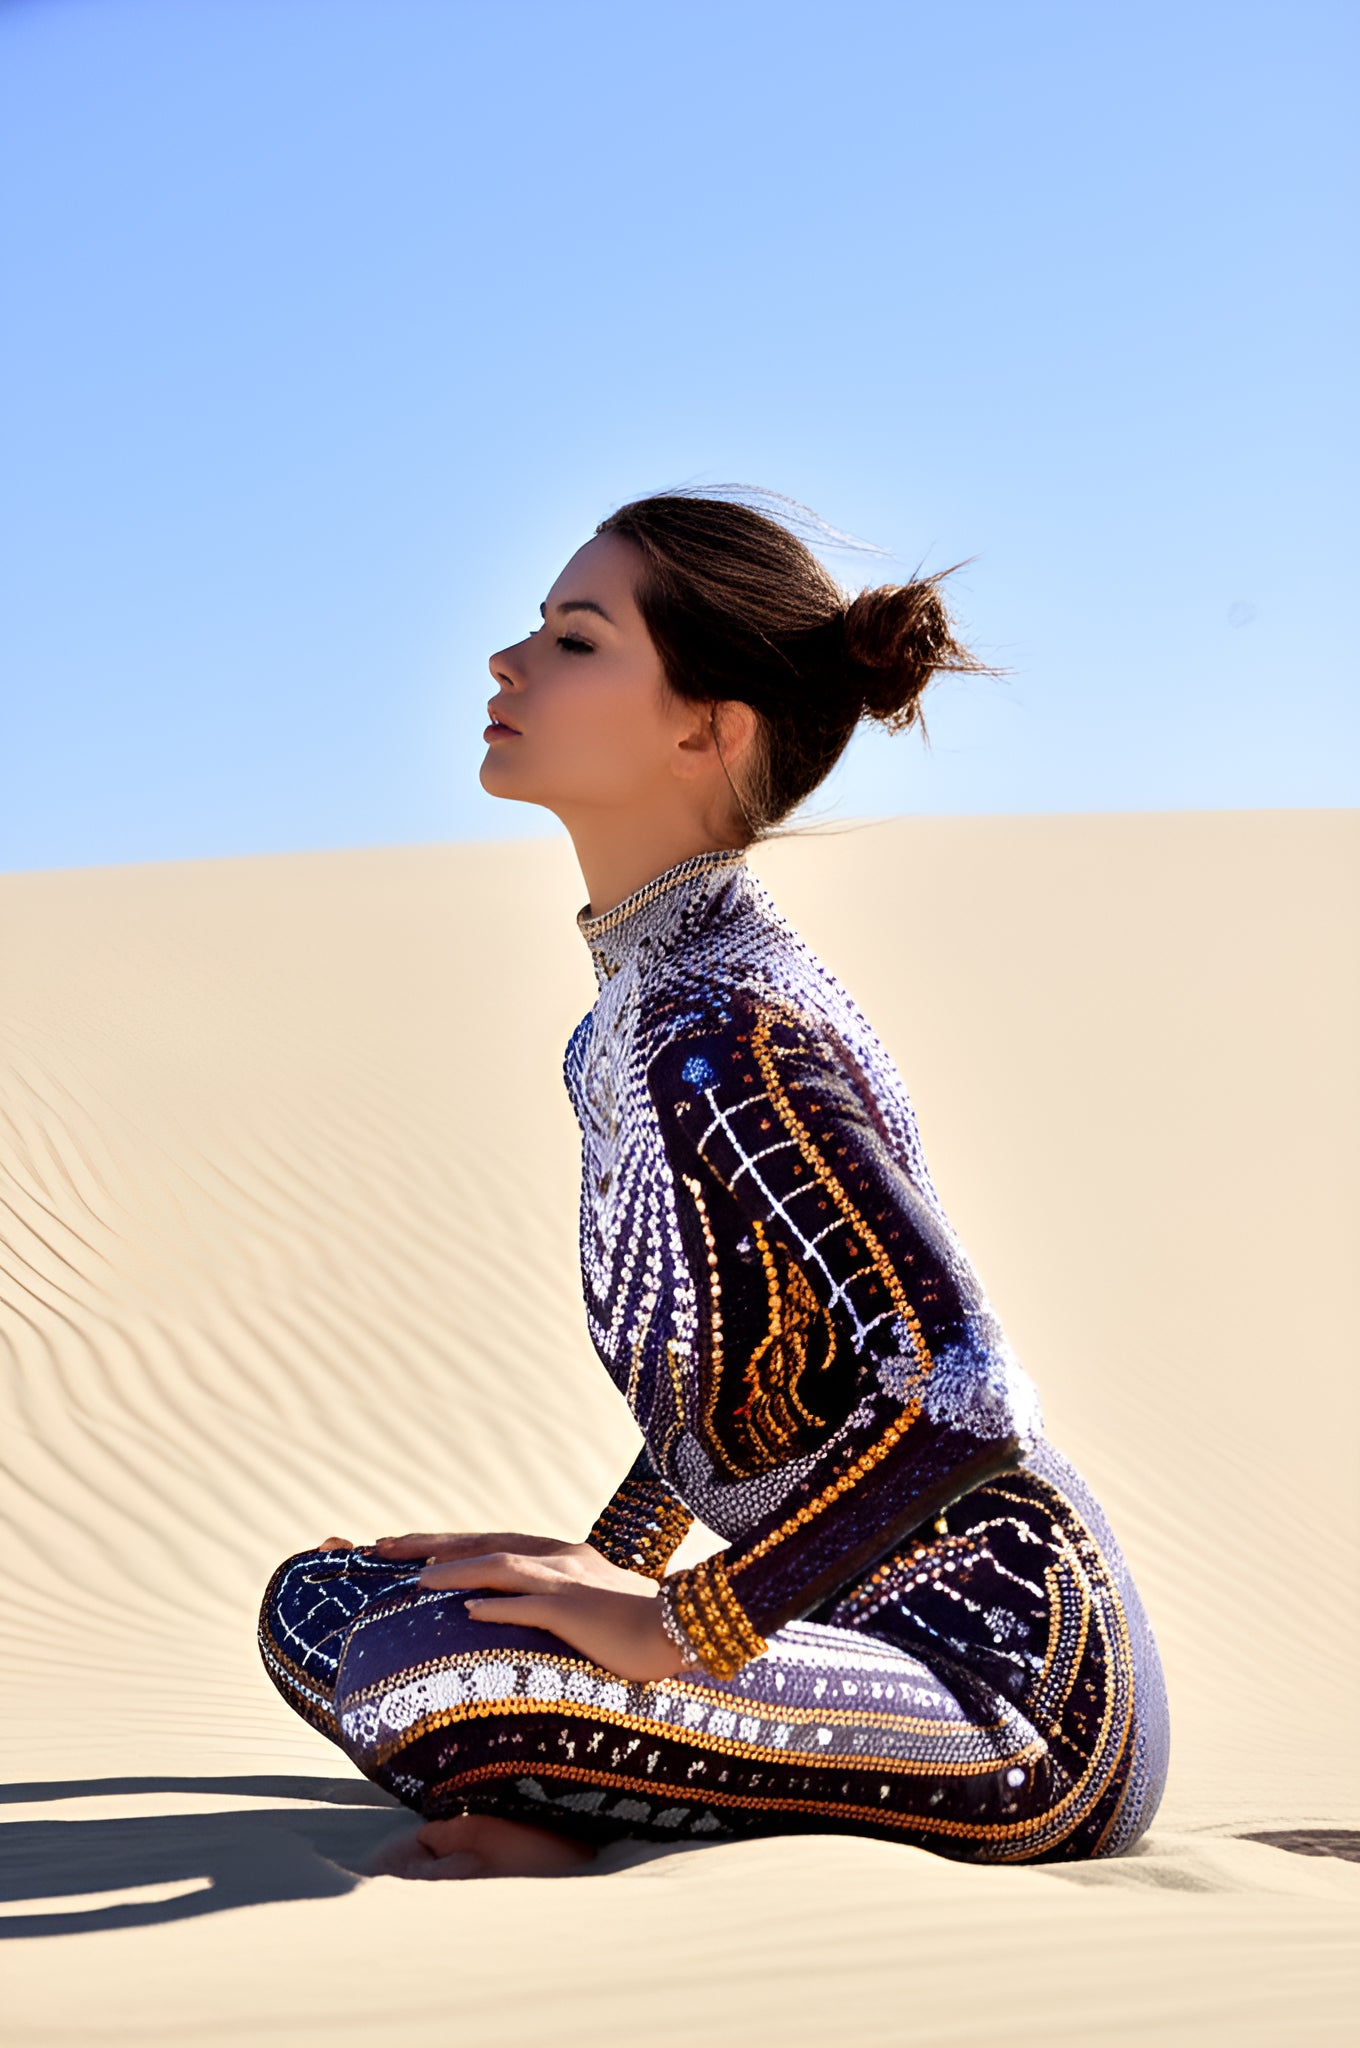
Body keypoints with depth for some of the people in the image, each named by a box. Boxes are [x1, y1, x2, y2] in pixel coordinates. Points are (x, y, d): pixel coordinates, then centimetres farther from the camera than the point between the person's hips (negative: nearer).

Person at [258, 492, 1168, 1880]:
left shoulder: (723, 1035, -23)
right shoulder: (639, 995, 7)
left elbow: (961, 1396, -32)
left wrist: (681, 1625, -23)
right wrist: (608, 1565, 13)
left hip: (1016, 1695, -10)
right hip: (878, 1626, 10)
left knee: (422, 1668, -29)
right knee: (317, 1601, 13)